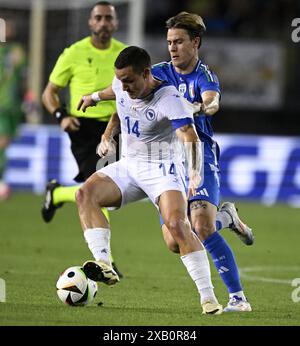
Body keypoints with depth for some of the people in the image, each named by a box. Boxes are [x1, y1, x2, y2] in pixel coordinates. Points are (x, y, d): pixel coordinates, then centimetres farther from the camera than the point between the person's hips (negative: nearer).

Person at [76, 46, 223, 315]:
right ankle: (104, 265, -33)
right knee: (85, 194, -21)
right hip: (128, 166, 6)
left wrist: (195, 173, -53)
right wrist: (95, 96, 47)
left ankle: (208, 296, -23)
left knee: (178, 225, -28)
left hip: (162, 169, -6)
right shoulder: (122, 86, -2)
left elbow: (190, 137, -36)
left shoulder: (170, 99, -23)